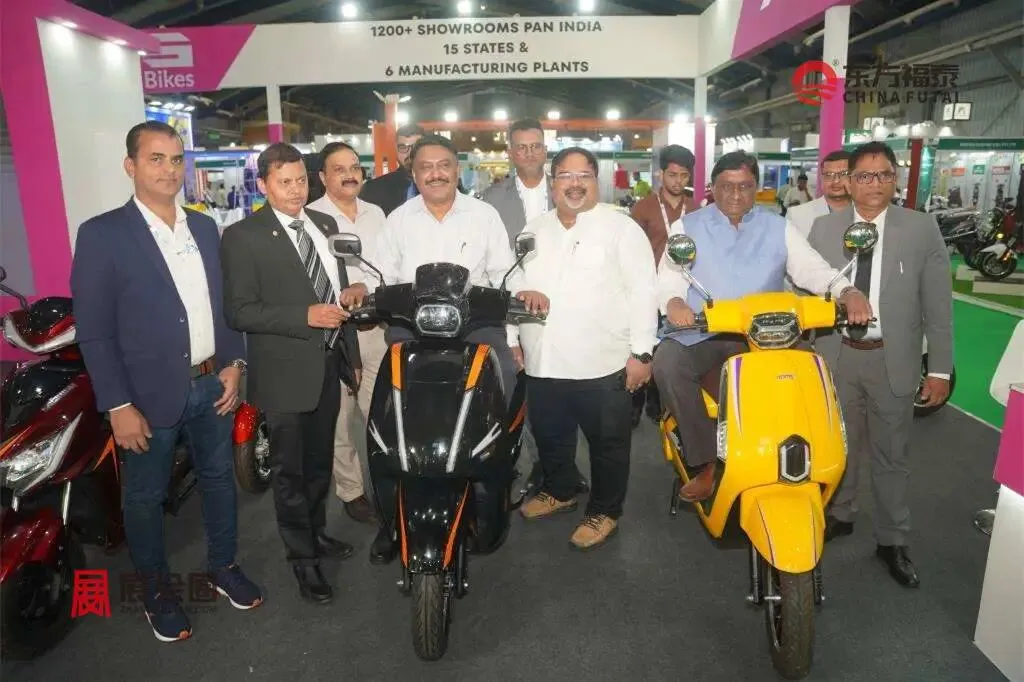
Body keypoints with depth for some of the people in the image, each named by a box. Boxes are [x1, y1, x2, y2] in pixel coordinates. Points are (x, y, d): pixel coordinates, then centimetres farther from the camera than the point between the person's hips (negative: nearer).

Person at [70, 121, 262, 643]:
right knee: (145, 497, 12)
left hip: (212, 385, 5)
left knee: (219, 478, 18)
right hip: (149, 395, -4)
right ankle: (156, 592, 32)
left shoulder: (206, 227, 6)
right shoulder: (101, 234, -10)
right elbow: (93, 331, -11)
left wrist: (233, 363, 2)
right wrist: (118, 406, -14)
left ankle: (223, 566, 38)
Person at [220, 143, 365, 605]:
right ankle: (302, 558, 25)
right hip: (285, 371, -6)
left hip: (330, 362, 6)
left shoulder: (325, 224, 8)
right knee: (290, 471, 8)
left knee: (320, 461, 21)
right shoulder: (243, 237, -12)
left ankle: (316, 532, 42)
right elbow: (239, 311, -16)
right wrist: (306, 316, -24)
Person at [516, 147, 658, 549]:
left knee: (608, 444, 8)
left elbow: (643, 291, -8)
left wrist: (641, 352, -13)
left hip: (604, 364, -5)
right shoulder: (534, 231, 13)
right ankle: (559, 491, 43)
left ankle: (604, 511, 26)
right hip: (543, 363, 5)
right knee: (550, 437, 20)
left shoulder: (621, 228, -3)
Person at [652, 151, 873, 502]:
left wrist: (848, 292, -17)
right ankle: (705, 462, -22)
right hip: (701, 333, -2)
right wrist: (673, 301, -23)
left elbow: (813, 268, 4)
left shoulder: (778, 229, 12)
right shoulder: (687, 226, 9)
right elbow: (669, 274, 0)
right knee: (668, 362, -31)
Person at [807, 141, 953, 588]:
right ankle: (839, 515, 39)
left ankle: (892, 541, 27)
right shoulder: (823, 228, 1)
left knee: (891, 455, 10)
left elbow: (937, 305, -3)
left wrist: (940, 369, -5)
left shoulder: (922, 229, -4)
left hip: (893, 359, -1)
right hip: (836, 355, 2)